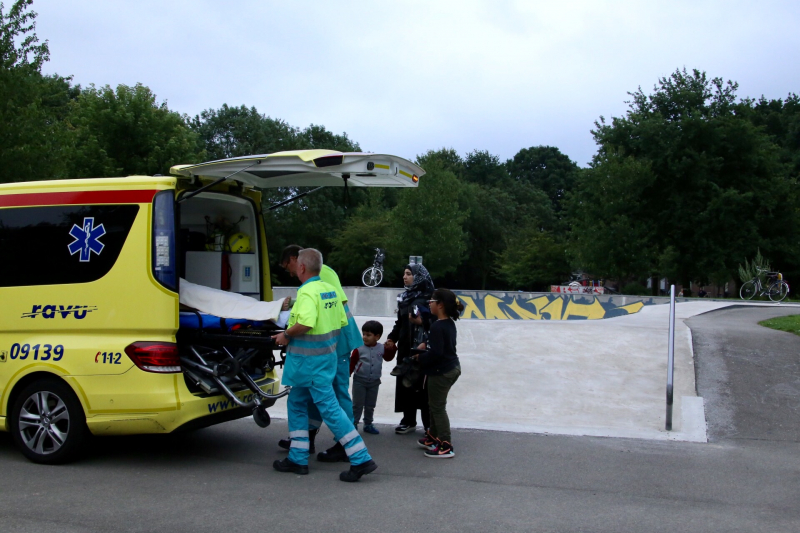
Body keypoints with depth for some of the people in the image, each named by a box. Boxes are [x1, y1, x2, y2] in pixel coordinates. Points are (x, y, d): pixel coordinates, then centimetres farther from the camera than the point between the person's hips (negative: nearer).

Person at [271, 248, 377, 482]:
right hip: (326, 355, 9)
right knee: (296, 403, 18)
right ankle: (297, 459, 23)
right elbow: (342, 322, 13)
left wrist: (286, 335, -17)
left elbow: (305, 323, -33)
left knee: (328, 407, -3)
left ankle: (361, 459, -3)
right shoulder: (329, 290, 9)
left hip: (309, 360, -9)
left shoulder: (307, 292, -19)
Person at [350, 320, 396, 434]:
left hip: (374, 382, 3)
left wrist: (391, 349, -4)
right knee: (357, 405, 2)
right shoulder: (359, 349, -12)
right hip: (359, 381, -3)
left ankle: (368, 425, 27)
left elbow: (388, 358, 13)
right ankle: (353, 424, 10)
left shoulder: (382, 348, -2)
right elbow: (352, 363, -8)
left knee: (370, 405, 15)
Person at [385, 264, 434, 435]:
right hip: (405, 347, 7)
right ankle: (409, 420, 20)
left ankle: (429, 425, 6)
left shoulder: (427, 298, -9)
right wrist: (392, 338, 7)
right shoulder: (404, 297, 13)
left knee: (423, 385, -3)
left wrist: (421, 321, -28)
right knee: (405, 383, 9)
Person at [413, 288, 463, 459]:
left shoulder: (437, 326, -23)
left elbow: (436, 353, -27)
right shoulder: (449, 323, 7)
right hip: (451, 367, 10)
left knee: (438, 408, 0)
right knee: (435, 405, 22)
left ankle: (446, 447, 5)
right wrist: (425, 346, 6)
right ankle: (433, 437, 34)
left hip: (441, 371, -10)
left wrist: (420, 357, -12)